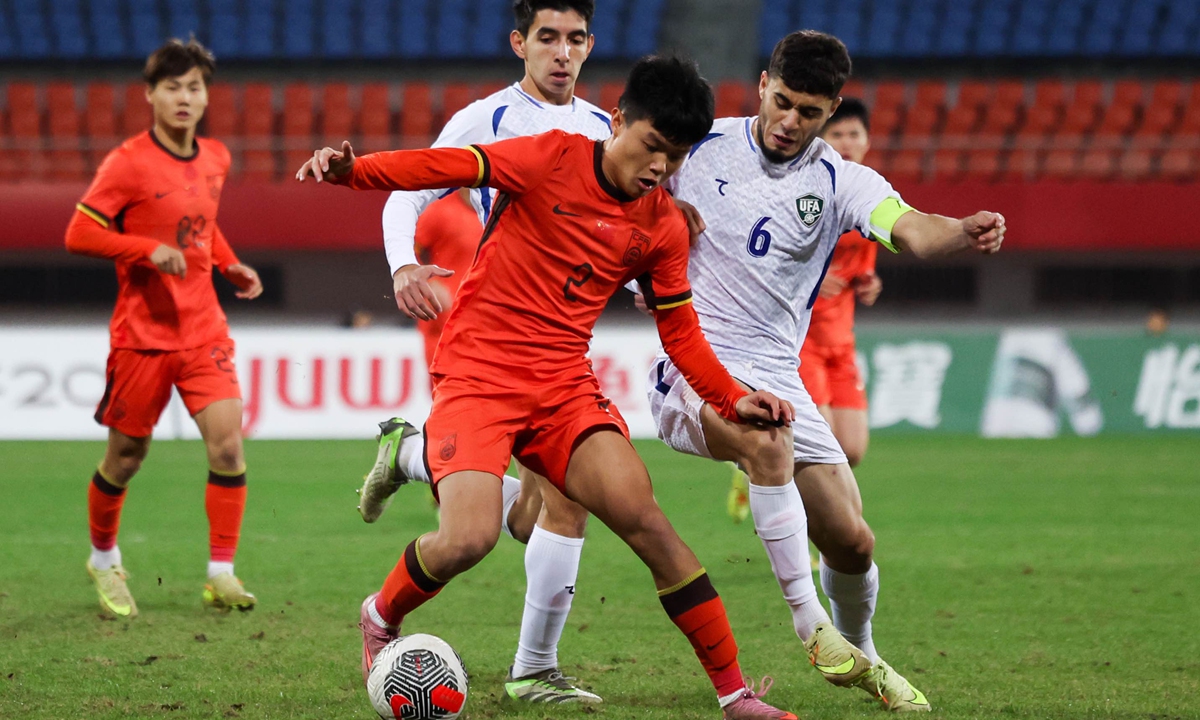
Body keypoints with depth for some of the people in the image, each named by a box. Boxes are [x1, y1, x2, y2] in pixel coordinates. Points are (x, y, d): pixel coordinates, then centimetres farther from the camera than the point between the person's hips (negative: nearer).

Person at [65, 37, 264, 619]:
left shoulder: (215, 159, 6)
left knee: (227, 440, -12)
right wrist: (149, 250, -24)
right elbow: (79, 234, -13)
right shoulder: (129, 164, -13)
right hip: (143, 334, -4)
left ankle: (221, 575, -5)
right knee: (126, 457, 7)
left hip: (203, 328, 4)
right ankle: (104, 560, 32)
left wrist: (229, 264, 9)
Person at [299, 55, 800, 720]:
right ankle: (382, 617, 11)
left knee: (645, 521, -14)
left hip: (564, 387, 4)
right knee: (469, 538, -23)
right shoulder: (551, 159, -8)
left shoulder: (663, 227, 6)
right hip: (476, 373, -4)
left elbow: (679, 330, 16)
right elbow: (446, 167, -15)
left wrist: (730, 400, 2)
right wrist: (352, 170, -31)